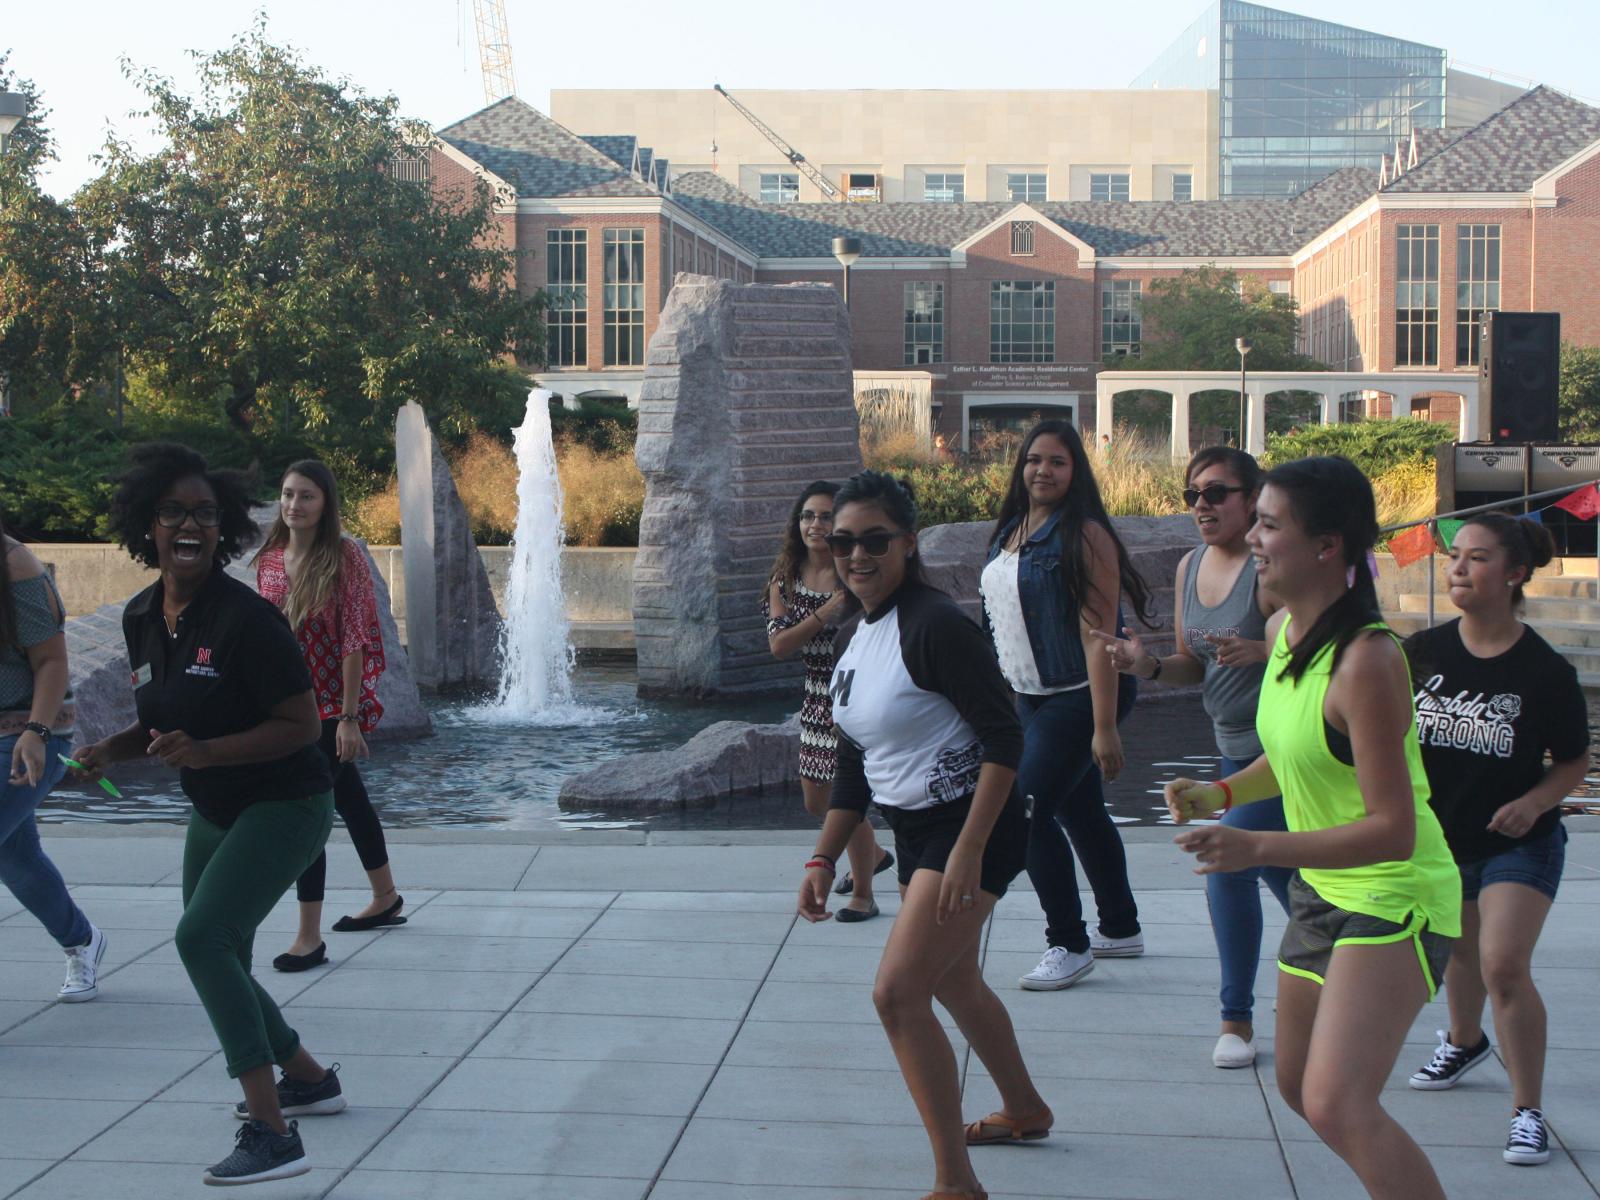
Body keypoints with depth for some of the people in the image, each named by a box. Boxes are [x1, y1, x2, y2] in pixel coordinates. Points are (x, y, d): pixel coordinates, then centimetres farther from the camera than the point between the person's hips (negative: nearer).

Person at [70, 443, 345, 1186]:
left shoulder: (245, 618, -22)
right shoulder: (141, 618, 1)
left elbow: (302, 723, -19)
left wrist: (203, 752, -30)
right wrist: (111, 750, -5)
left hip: (284, 805, -8)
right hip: (214, 814, 9)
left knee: (202, 935, -25)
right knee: (217, 962, 17)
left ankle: (272, 1133, -25)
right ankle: (310, 1079, 41)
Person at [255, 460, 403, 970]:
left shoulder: (343, 556, -13)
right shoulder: (268, 561, 4)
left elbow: (355, 639, -16)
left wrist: (350, 716, -19)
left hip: (332, 704, -6)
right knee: (349, 799, 20)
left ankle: (310, 937, -4)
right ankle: (385, 899, 38)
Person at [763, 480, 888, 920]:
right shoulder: (786, 577, 0)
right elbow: (779, 643, -11)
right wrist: (826, 612, -20)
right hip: (816, 696, 6)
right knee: (816, 801, 16)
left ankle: (863, 895, 17)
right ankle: (873, 856, 44)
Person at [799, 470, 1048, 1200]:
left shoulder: (933, 625, -20)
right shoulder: (851, 639, 7)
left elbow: (1003, 736, -22)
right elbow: (855, 765, 16)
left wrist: (970, 848, -27)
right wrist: (823, 859, 12)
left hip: (970, 826, -10)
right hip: (914, 832, 10)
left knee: (897, 992, -14)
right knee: (953, 982, 24)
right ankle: (1024, 1111, 48)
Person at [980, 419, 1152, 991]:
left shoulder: (1084, 535, -15)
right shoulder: (1009, 533, 9)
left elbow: (1098, 633, -20)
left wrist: (1104, 726, -23)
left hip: (1080, 696, -8)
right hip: (1031, 697, 8)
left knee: (1029, 809, -13)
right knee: (1080, 812, 17)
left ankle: (1068, 945, -2)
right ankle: (1120, 928, 32)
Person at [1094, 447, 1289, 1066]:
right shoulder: (1190, 566, 6)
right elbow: (1195, 666, 12)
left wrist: (1259, 650, -39)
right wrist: (1149, 664, -7)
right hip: (1235, 746, 9)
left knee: (1228, 863, -14)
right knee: (1274, 868, 16)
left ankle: (1237, 1017, 3)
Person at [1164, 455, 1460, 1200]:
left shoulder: (1365, 661, -28)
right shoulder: (1281, 629, 0)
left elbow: (1394, 830, -28)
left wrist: (1258, 848, -34)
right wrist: (1220, 794, 1)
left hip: (1394, 897, -9)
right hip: (1320, 890, 10)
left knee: (1337, 1104, -22)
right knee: (1298, 1085, 21)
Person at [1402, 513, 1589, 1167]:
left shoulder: (1545, 670, -16)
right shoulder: (1421, 652, -9)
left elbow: (1575, 761, -5)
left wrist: (1533, 802, -21)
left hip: (1519, 844, -4)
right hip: (1439, 837, 4)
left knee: (1504, 966, -18)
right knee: (1459, 951, 24)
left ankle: (1528, 1112, -4)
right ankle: (1463, 1041, 55)